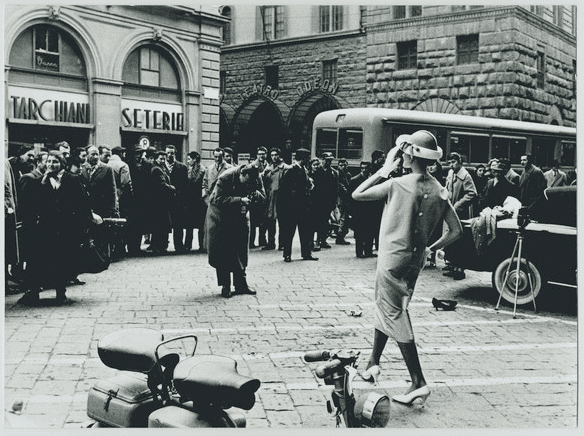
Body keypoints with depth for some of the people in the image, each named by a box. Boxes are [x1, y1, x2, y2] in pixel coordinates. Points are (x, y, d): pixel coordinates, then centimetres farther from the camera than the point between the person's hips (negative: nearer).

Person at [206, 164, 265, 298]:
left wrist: (256, 194, -30)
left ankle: (241, 284, 15)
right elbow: (217, 200, -32)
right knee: (222, 253, -4)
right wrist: (239, 200, -39)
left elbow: (263, 196, -6)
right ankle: (225, 286, 4)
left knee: (241, 252, 6)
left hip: (240, 217, 4)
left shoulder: (255, 178, -14)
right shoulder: (225, 178, -28)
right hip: (220, 217, -4)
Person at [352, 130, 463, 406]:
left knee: (395, 318, -1)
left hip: (392, 261, -7)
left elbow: (357, 195, -8)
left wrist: (385, 169, -5)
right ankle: (373, 363, 35)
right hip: (415, 261, 7)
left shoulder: (396, 185, -17)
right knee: (385, 309, 22)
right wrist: (430, 249, 11)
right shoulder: (439, 191, 0)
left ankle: (419, 383, -3)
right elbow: (456, 231, -1)